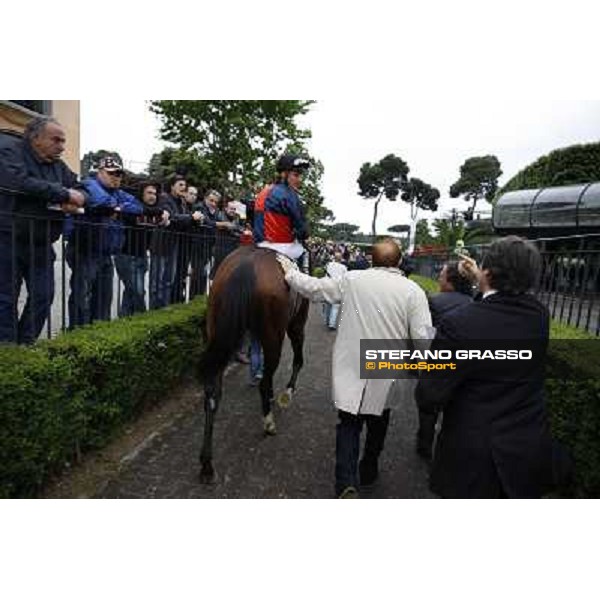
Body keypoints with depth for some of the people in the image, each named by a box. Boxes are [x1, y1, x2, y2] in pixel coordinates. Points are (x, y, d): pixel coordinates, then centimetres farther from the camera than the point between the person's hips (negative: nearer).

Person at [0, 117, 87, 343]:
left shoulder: (58, 165, 13)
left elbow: (82, 190, 13)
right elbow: (19, 183, -24)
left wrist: (76, 201, -12)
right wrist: (64, 193, -18)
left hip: (41, 245, 6)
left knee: (43, 296, 4)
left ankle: (25, 345, 18)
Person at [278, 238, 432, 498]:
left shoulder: (352, 280, -6)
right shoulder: (413, 290, -8)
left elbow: (314, 288, 4)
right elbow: (422, 337, -12)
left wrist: (290, 272, 20)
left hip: (351, 369, 0)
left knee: (349, 423, 11)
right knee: (378, 422, 23)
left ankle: (347, 482, -3)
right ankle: (368, 471, 40)